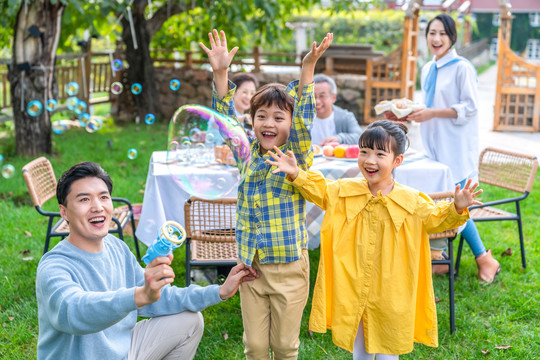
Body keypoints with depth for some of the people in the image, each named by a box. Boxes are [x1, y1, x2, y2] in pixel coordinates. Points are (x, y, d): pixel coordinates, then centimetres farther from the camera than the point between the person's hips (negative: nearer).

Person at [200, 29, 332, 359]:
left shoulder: (297, 156, -6)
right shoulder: (247, 155, 5)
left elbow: (303, 120, -20)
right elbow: (226, 120, 4)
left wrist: (307, 69, -31)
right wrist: (221, 72, -7)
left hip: (289, 265, -3)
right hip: (250, 264, 3)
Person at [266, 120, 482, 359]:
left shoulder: (411, 201, -8)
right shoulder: (345, 191, -3)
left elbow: (435, 219, 1)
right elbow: (320, 191, 8)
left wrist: (456, 209, -17)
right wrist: (296, 174, -7)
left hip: (389, 297, -2)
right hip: (351, 292, 2)